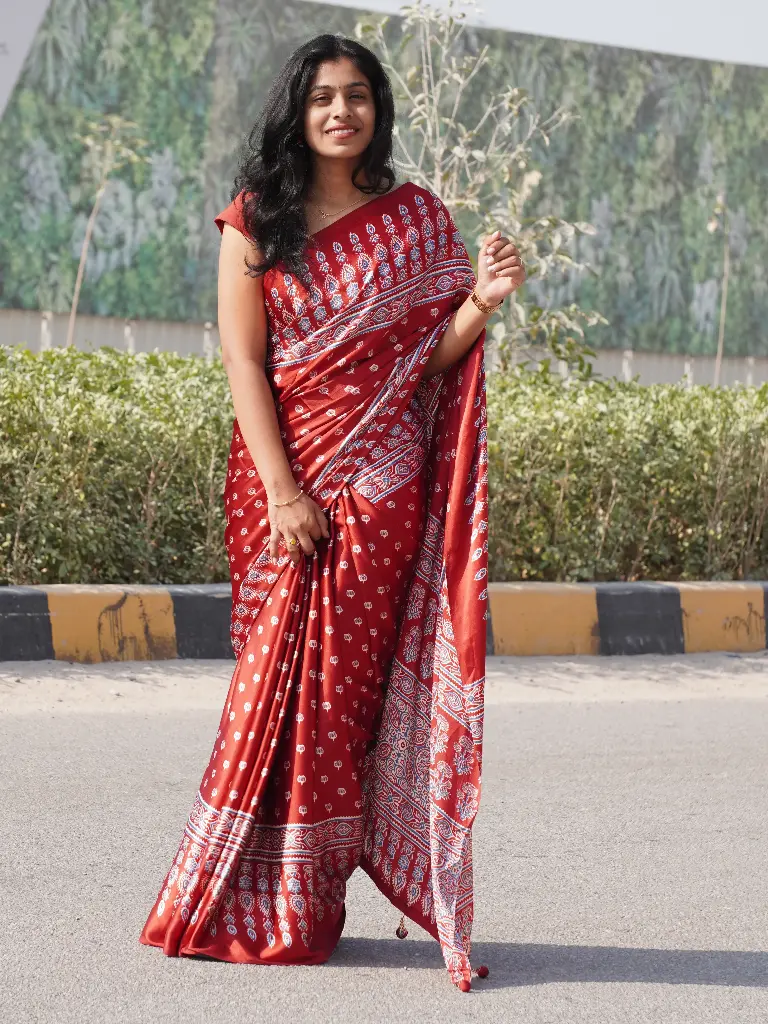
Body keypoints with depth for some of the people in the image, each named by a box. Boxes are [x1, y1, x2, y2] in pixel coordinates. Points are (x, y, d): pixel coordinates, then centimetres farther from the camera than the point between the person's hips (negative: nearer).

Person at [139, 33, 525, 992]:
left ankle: (314, 899, 7)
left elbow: (432, 356, 7)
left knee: (351, 679, -1)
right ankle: (264, 903, 8)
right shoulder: (253, 221, 4)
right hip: (282, 472, -1)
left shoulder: (416, 218, 8)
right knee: (281, 675, -2)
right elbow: (242, 357, -2)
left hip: (381, 481, 1)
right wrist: (282, 488, -11)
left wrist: (481, 303, -14)